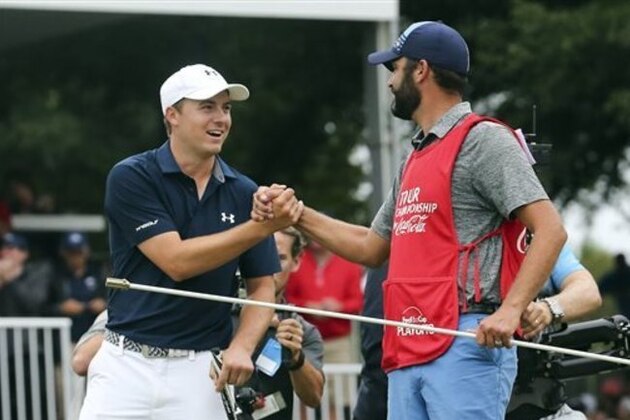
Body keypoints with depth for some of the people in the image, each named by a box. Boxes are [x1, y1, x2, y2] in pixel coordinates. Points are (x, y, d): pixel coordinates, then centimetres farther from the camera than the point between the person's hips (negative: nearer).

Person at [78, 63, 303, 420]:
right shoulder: (132, 177, -5)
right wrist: (260, 227, -21)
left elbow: (262, 287, 10)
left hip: (197, 374, 3)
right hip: (128, 364, -2)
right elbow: (177, 262, -15)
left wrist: (241, 347, -10)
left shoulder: (243, 193, 6)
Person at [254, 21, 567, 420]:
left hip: (466, 346, -9)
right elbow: (372, 248, 32)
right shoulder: (416, 160, 24)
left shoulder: (482, 140, -5)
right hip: (409, 353, 9)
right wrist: (297, 215, 24)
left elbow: (550, 229, -13)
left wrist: (510, 310, -23)